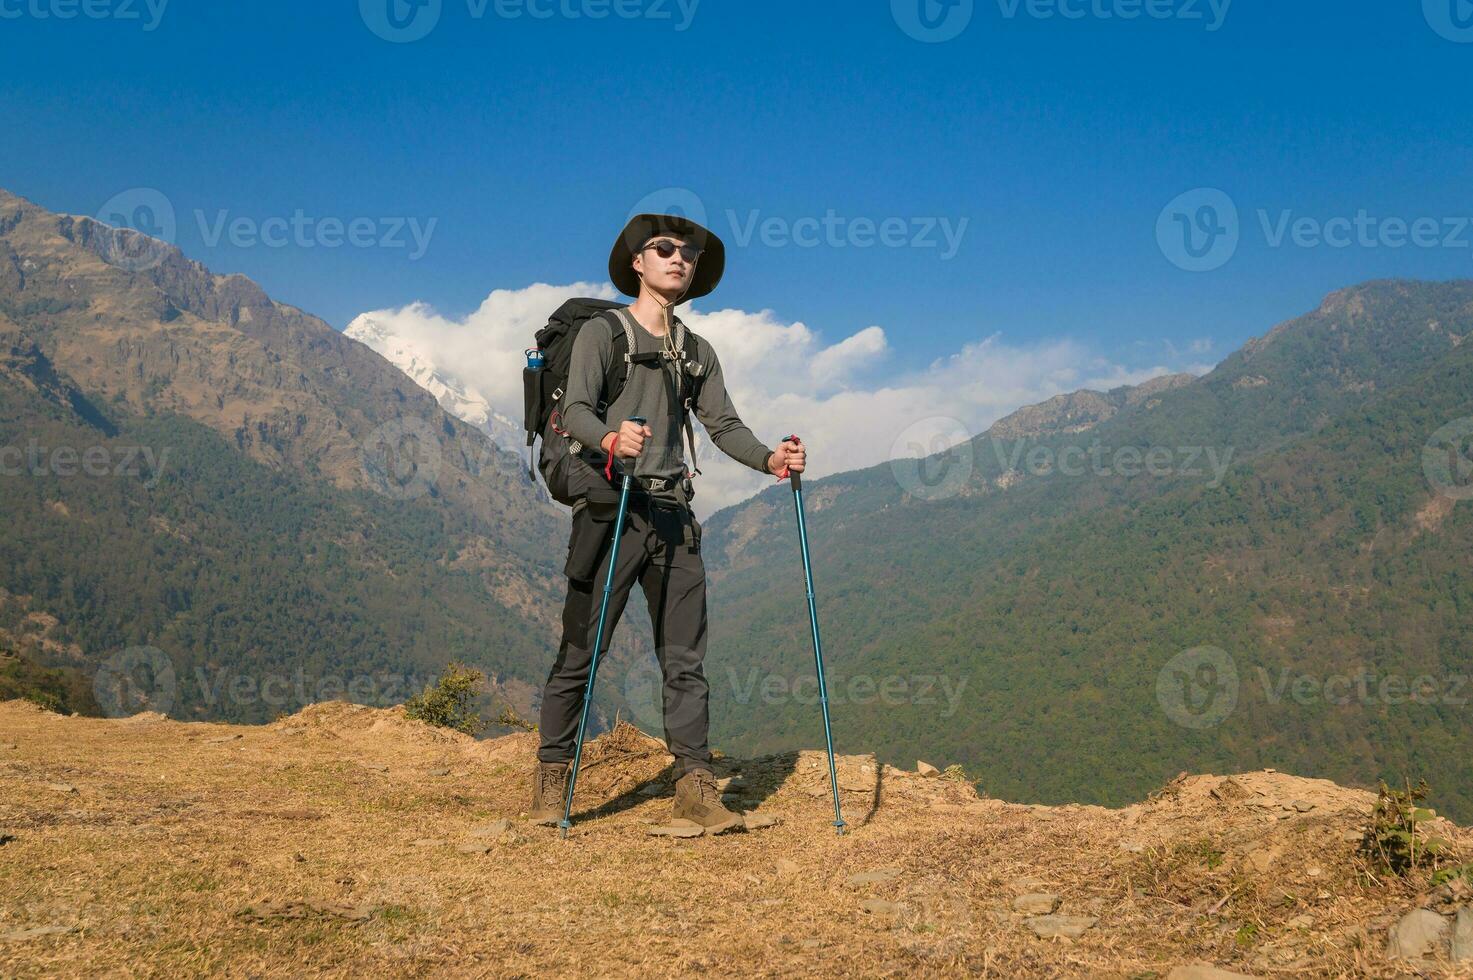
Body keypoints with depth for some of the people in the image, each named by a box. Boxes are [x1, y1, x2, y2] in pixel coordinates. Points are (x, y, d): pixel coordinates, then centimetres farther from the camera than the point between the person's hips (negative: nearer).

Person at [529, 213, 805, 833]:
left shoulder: (698, 352, 20)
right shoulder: (602, 332, 4)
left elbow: (723, 423, 10)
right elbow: (575, 410, -10)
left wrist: (769, 460, -9)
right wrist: (611, 438, -32)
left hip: (672, 513, 5)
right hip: (610, 504, -4)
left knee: (685, 656, 2)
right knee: (580, 650, -2)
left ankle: (694, 784, 5)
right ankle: (551, 779, 9)